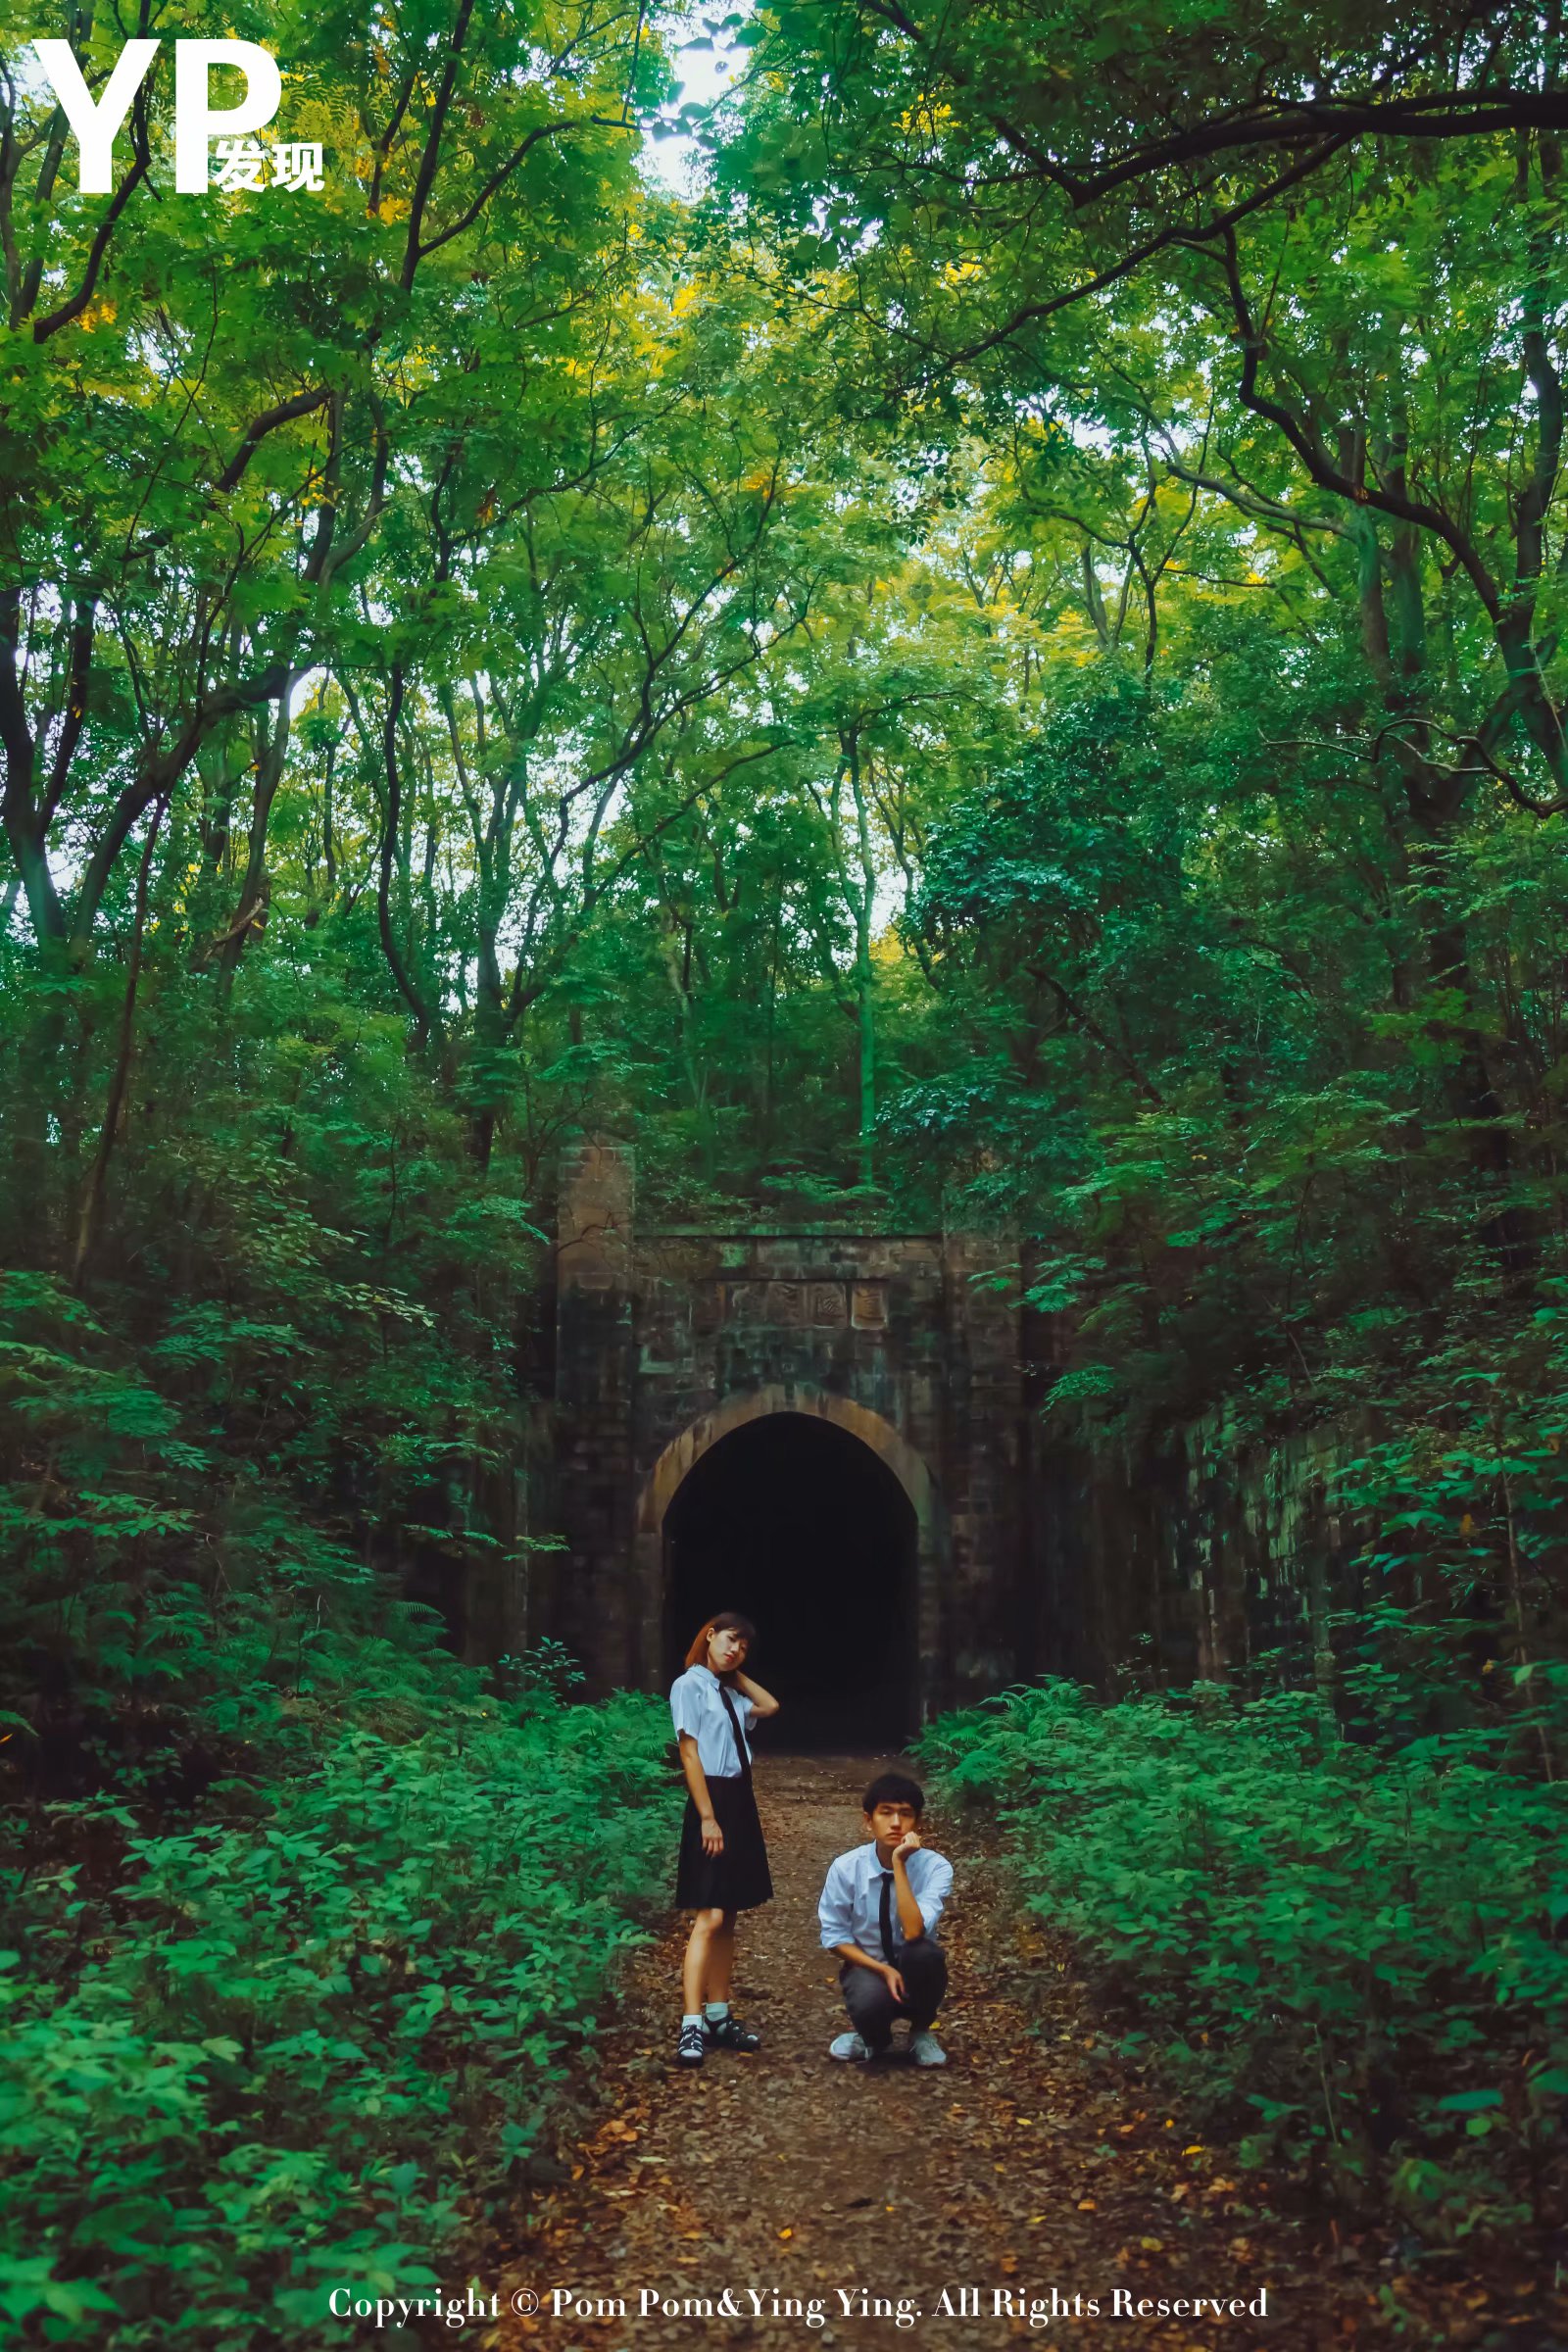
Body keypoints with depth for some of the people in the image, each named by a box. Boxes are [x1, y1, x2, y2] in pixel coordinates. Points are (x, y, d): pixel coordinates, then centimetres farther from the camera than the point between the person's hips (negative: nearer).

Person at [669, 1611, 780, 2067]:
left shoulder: (728, 1692, 13)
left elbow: (770, 1706, 22)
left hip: (740, 1803, 8)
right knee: (709, 1918, -13)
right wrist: (707, 1817, -19)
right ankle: (691, 2027, -12)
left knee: (727, 1917, 10)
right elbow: (689, 1754, -13)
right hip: (711, 1802, -8)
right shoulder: (690, 1685, -8)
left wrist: (736, 1674, 13)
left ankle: (719, 2018, 16)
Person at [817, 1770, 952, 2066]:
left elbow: (913, 1932, -31)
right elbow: (834, 1936, -6)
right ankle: (873, 2038, 4)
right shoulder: (845, 1868, -14)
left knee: (924, 1952, -34)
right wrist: (883, 1970, -19)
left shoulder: (935, 1867, -18)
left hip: (913, 1971, 1)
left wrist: (900, 1864, -34)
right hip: (867, 1966, -1)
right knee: (870, 1999, -36)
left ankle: (920, 2034, -2)